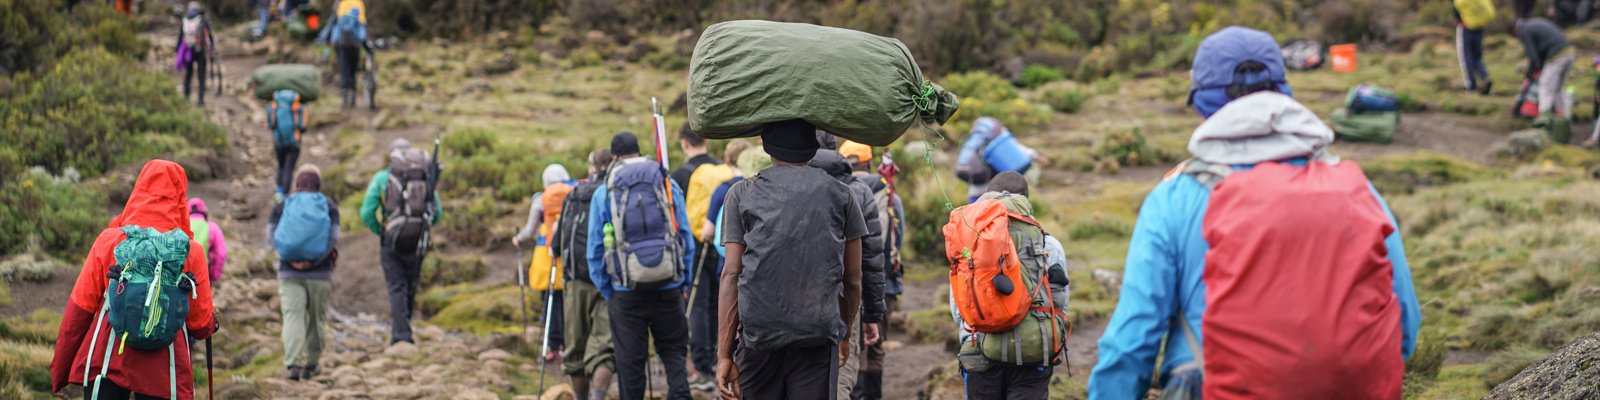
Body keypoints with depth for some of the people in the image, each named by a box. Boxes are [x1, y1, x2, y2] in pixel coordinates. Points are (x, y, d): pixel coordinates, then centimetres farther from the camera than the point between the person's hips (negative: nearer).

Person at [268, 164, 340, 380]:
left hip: (289, 272, 0)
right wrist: (313, 261, -12)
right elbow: (333, 237, -7)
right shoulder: (329, 206, 6)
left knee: (292, 316, -5)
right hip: (319, 273, 0)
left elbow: (272, 234, -3)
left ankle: (292, 363, -20)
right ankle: (311, 364, 19)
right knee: (316, 319, 12)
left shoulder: (282, 206, 9)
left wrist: (292, 260, -11)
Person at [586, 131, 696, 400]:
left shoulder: (603, 193, 3)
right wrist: (684, 282, 13)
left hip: (626, 292, -1)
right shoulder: (669, 185, 5)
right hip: (669, 288, 1)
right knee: (673, 350, 11)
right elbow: (687, 239, 6)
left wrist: (607, 292, 11)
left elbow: (595, 250, 3)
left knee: (630, 360, 7)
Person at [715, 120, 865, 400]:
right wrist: (844, 336, 24)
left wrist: (724, 354, -4)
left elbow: (731, 275, -4)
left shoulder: (742, 194, 3)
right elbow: (852, 279, 8)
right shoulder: (840, 194, 6)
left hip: (758, 335, 0)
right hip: (818, 338, 0)